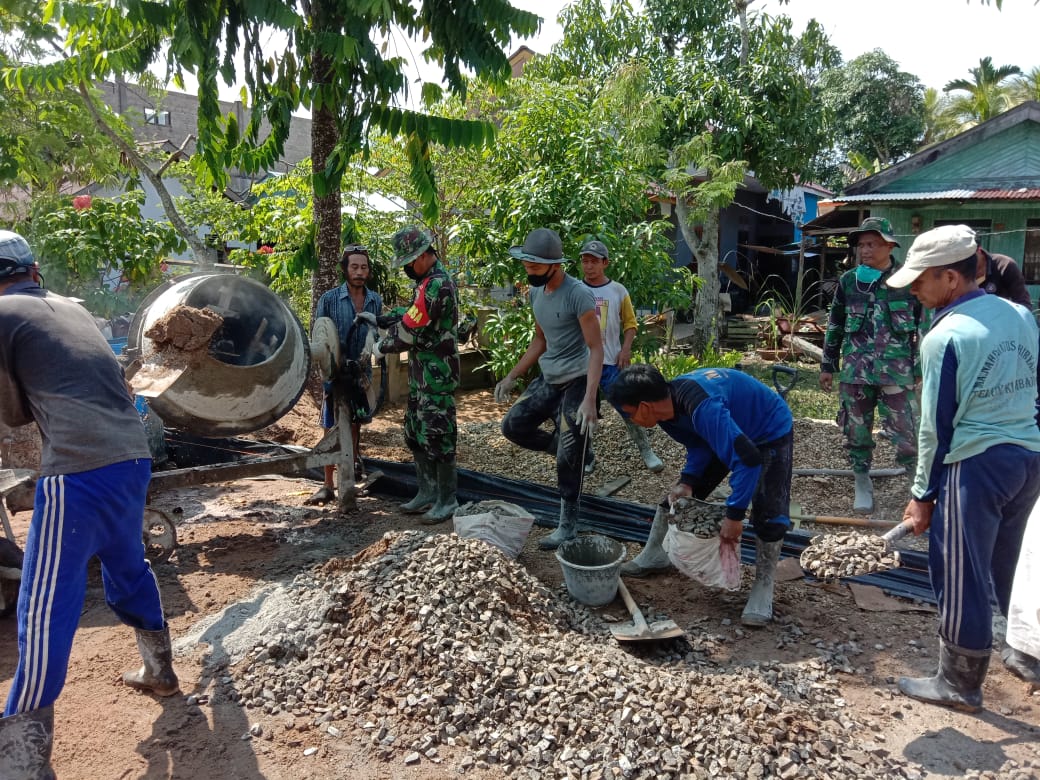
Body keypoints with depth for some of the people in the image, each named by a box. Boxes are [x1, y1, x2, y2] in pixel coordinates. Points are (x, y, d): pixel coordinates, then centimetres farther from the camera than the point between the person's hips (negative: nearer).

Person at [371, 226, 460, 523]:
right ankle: (427, 492, 25)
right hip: (422, 373, 10)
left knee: (437, 437, -4)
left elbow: (410, 331, -19)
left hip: (437, 376, -10)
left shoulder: (437, 284, -19)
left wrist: (381, 347, -4)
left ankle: (447, 500, 7)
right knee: (415, 434, 15)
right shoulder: (428, 282, 14)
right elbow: (411, 319, 17)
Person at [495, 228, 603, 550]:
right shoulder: (536, 292, 5)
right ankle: (570, 446, 22)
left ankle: (568, 524, 12)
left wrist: (589, 399, -29)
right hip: (547, 378, 8)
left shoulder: (578, 294, -20)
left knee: (568, 458, -4)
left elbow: (596, 348, -20)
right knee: (512, 425, 5)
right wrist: (512, 376, 13)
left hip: (577, 380, -8)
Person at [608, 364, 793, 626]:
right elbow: (699, 444, 0)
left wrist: (734, 515, -38)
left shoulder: (702, 408, -43)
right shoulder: (669, 408, -16)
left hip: (770, 432, -8)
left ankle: (763, 588, 1)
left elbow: (748, 458, -44)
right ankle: (654, 557, 22)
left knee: (768, 514, -16)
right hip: (730, 430, 8)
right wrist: (687, 482, -15)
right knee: (679, 496, 7)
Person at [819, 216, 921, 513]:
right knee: (856, 431, 10)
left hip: (896, 372, -3)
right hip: (855, 371, 3)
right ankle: (862, 484, 26)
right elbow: (835, 326, 12)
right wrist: (827, 365, 11)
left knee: (905, 431, -2)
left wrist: (923, 368, -1)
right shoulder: (848, 281, 6)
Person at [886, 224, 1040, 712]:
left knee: (960, 577, 5)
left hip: (976, 465, -7)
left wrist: (923, 495, -4)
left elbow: (937, 427, -12)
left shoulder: (944, 337, -16)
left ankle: (959, 686, 18)